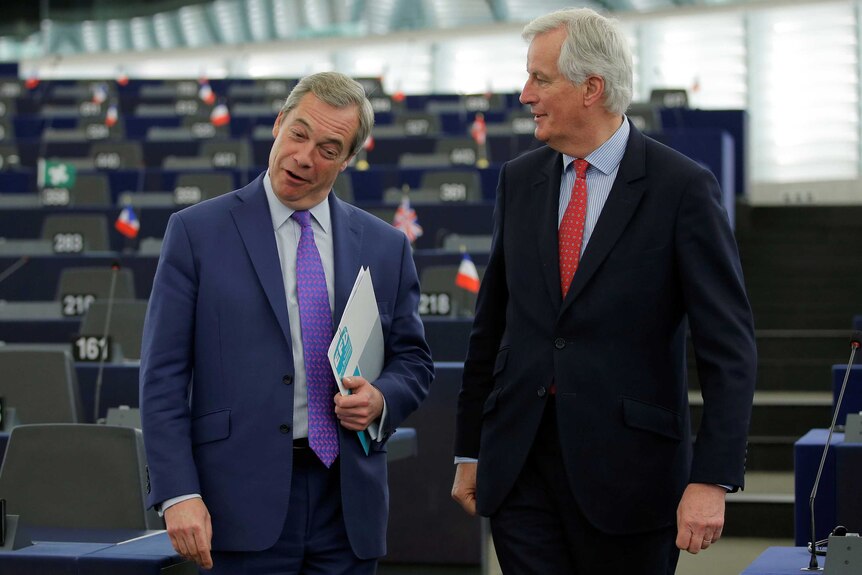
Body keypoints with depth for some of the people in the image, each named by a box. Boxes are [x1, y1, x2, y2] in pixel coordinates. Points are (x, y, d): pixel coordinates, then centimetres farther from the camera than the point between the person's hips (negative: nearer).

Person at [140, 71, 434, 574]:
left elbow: (414, 361, 17)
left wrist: (381, 400, -6)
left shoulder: (385, 246, 10)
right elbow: (163, 375, -2)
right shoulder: (197, 232, 1)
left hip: (348, 504, 3)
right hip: (246, 497, -3)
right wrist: (178, 493, -12)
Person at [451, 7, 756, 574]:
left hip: (625, 468, -4)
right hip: (519, 471, 4)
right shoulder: (519, 180, 9)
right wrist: (471, 450, 14)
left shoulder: (684, 188, -7)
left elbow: (729, 346, -9)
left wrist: (712, 479, -17)